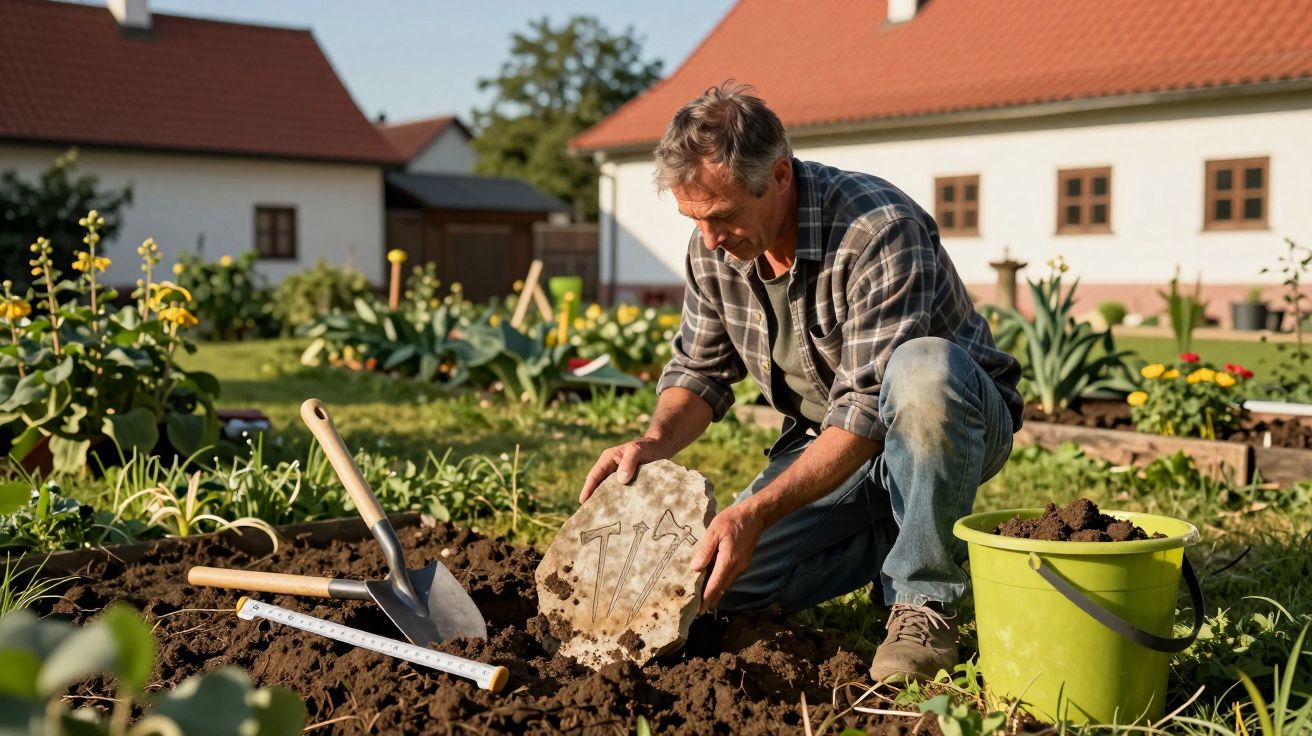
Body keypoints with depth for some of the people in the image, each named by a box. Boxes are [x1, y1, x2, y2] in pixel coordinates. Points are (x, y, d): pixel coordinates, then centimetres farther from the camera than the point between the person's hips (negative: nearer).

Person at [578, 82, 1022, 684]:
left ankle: (926, 599, -21)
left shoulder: (878, 229, -30)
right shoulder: (712, 246, -8)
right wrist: (655, 442, -18)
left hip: (958, 419, -5)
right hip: (828, 444, 6)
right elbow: (701, 369, 4)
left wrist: (756, 512, -40)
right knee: (717, 581, -12)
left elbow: (867, 410, -33)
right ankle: (895, 535, 10)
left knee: (922, 369, -42)